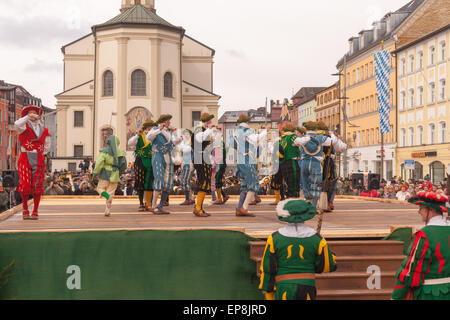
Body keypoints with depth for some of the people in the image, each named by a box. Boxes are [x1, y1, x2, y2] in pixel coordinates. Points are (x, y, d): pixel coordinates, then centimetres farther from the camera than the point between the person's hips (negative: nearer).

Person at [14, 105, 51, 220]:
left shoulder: (44, 130, 15)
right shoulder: (24, 126, 6)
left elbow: (47, 145, 28)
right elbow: (17, 124, -19)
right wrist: (28, 117, -21)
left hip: (39, 160, 2)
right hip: (25, 159, -2)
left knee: (37, 186, -2)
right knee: (25, 185, -10)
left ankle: (35, 212, 6)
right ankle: (25, 210, 8)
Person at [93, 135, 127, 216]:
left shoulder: (104, 152, -10)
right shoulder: (120, 153, 2)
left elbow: (99, 164, -17)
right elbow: (124, 166, 5)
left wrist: (95, 172, -4)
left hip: (105, 176, -3)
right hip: (115, 176, 3)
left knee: (100, 189, 14)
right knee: (111, 192, 9)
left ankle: (107, 196, -18)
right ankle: (107, 211, 6)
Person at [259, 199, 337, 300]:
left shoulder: (275, 238, -4)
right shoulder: (317, 239, -3)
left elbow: (268, 267, 0)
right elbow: (328, 266, 5)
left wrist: (267, 291, 9)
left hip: (284, 287, -1)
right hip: (307, 287, 1)